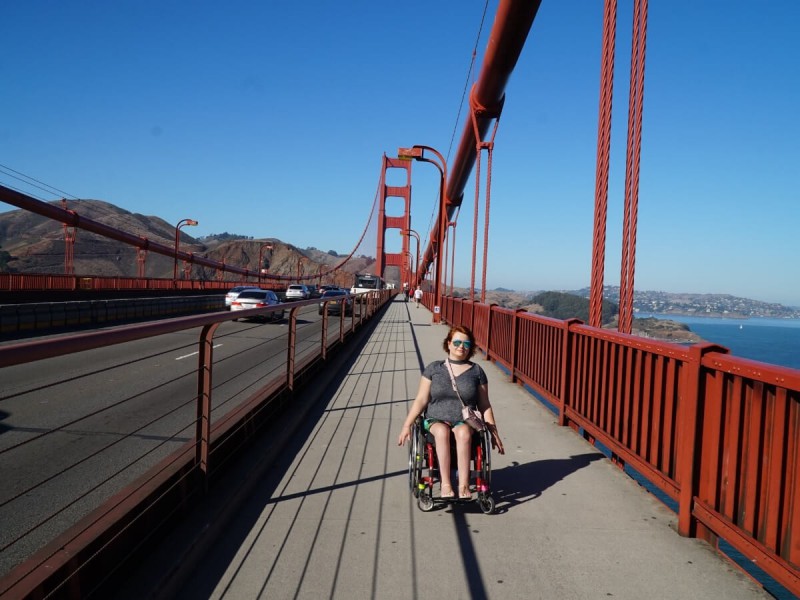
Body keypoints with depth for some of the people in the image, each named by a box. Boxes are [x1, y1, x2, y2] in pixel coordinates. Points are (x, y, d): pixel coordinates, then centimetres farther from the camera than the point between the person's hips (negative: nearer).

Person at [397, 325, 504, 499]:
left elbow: (484, 405, 13)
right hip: (435, 421, 0)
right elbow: (421, 400, 6)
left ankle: (464, 486, -36)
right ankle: (445, 484, -34)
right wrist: (407, 425, -2)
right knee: (442, 431, -36)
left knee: (463, 432, -35)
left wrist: (494, 432, 9)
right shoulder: (434, 368, 8)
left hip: (466, 422, 0)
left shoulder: (476, 371, 9)